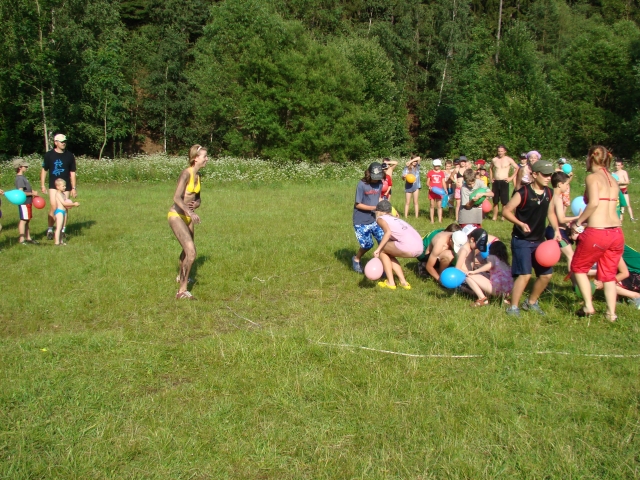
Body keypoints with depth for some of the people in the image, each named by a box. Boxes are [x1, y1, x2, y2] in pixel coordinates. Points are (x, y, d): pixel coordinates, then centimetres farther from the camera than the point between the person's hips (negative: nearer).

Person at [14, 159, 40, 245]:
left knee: (27, 221, 15)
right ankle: (21, 239, -2)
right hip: (24, 202, -10)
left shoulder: (22, 177, 14)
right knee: (23, 220, -6)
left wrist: (33, 192, 8)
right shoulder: (19, 178, -17)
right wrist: (32, 193, -15)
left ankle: (28, 238, 22)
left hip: (28, 202, 10)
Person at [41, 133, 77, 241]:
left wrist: (74, 188, 3)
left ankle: (63, 230, 13)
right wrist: (42, 185, 2)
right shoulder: (49, 155, 1)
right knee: (53, 207, -10)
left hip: (66, 186, 1)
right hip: (53, 186, -1)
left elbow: (72, 172, 7)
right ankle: (50, 230, 0)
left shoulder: (69, 156, 4)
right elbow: (44, 170, 7)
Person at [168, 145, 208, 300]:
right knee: (191, 252, -20)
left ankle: (181, 277, 52)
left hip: (188, 217, 9)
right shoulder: (186, 173, -19)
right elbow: (177, 198, -28)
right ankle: (182, 291, -16)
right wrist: (190, 212, -42)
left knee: (187, 250, 26)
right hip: (176, 216, -9)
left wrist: (196, 204, -8)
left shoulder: (197, 175, 6)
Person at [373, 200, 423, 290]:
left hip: (408, 246, -7)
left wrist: (378, 249, -6)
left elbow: (388, 232, -10)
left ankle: (390, 282, 15)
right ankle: (403, 282, 23)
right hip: (419, 247, 7)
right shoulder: (395, 219, 33)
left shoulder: (380, 218, 10)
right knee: (388, 253, 28)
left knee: (382, 250, 18)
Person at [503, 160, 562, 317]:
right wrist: (520, 224, -28)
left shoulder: (549, 193, 3)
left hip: (539, 240, 7)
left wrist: (556, 230, 0)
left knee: (546, 274, 9)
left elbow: (551, 212, 15)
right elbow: (506, 211, -15)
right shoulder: (523, 193, -16)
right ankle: (513, 308, -1)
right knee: (525, 274, -15)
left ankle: (531, 302, 30)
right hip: (521, 240, -7)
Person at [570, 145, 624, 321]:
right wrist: (585, 220, 21)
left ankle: (588, 307, 10)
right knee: (609, 274, 19)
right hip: (617, 232, 7)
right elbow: (607, 207, 14)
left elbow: (594, 202, -20)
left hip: (597, 233, -6)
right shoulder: (613, 181, 15)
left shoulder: (593, 177, -6)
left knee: (578, 267, 15)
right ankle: (611, 313, 19)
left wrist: (578, 221, -9)